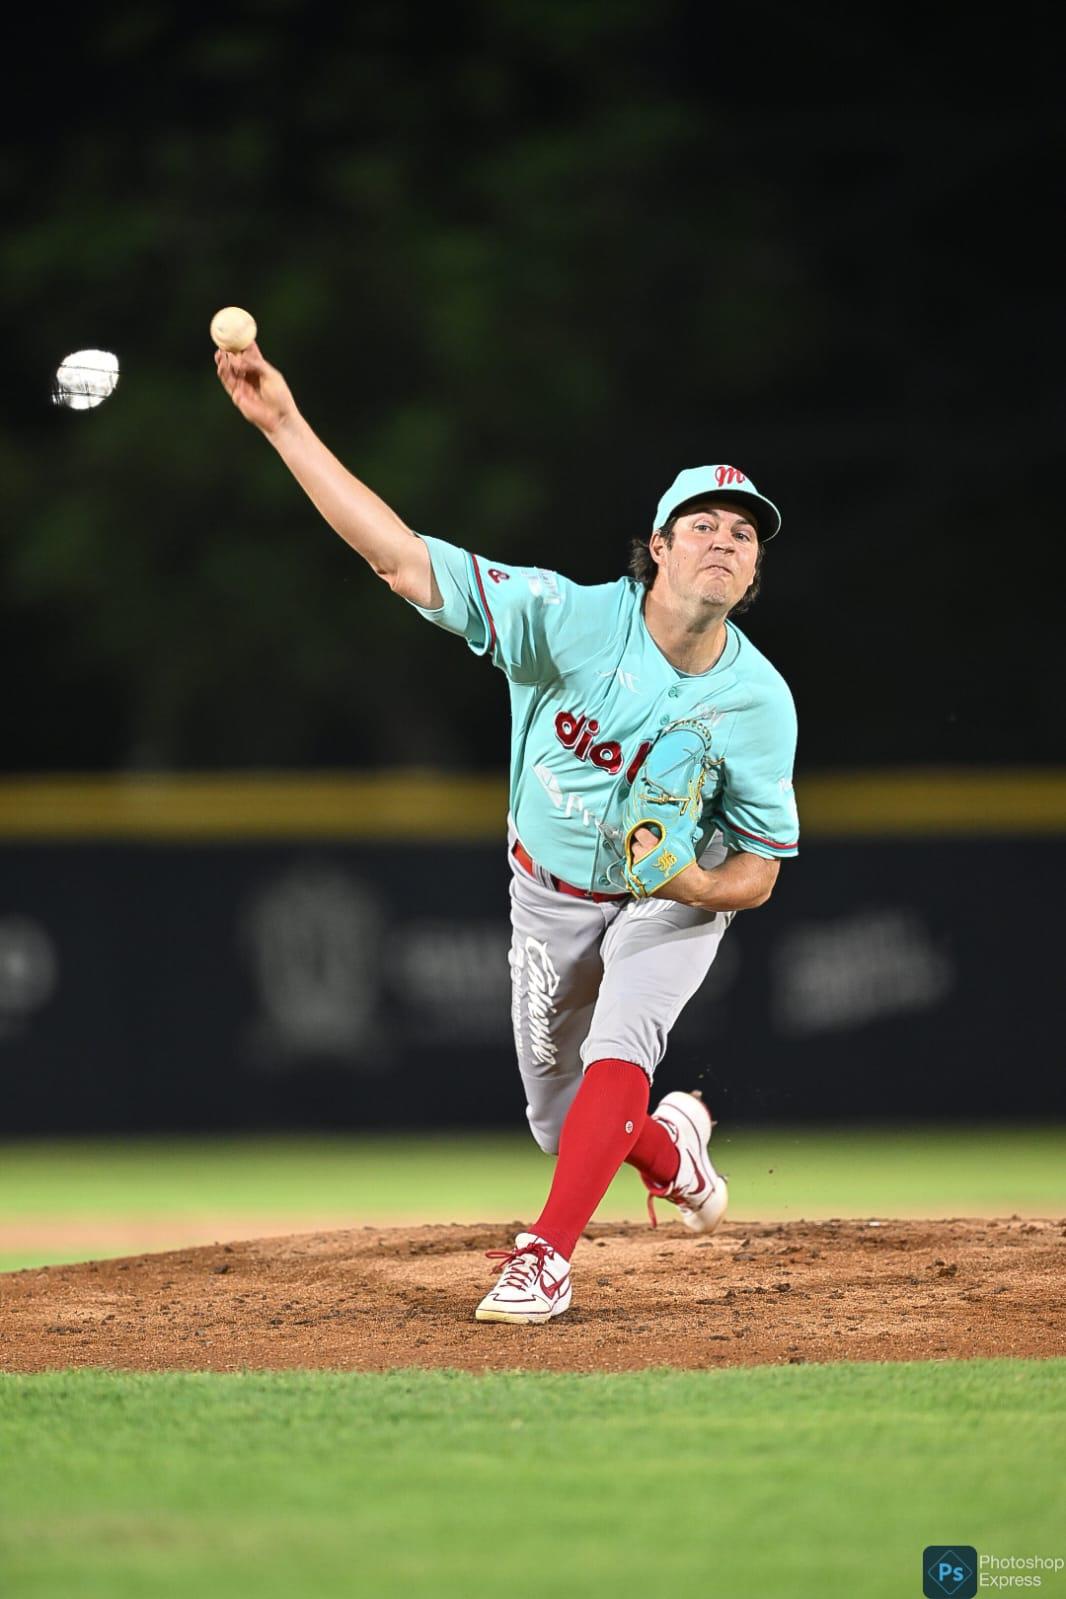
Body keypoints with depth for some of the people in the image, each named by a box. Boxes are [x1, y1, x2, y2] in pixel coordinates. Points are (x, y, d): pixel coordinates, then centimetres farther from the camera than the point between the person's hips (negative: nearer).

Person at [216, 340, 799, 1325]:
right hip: (551, 899, 2)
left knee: (619, 1049, -29)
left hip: (678, 902, -1)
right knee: (560, 1123, 11)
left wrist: (687, 883, -39)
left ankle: (547, 1257, -25)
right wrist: (284, 425, -41)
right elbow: (402, 557, -33)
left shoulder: (759, 701, -24)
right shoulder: (575, 621, -28)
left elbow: (757, 875, -15)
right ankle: (671, 1149, 44)